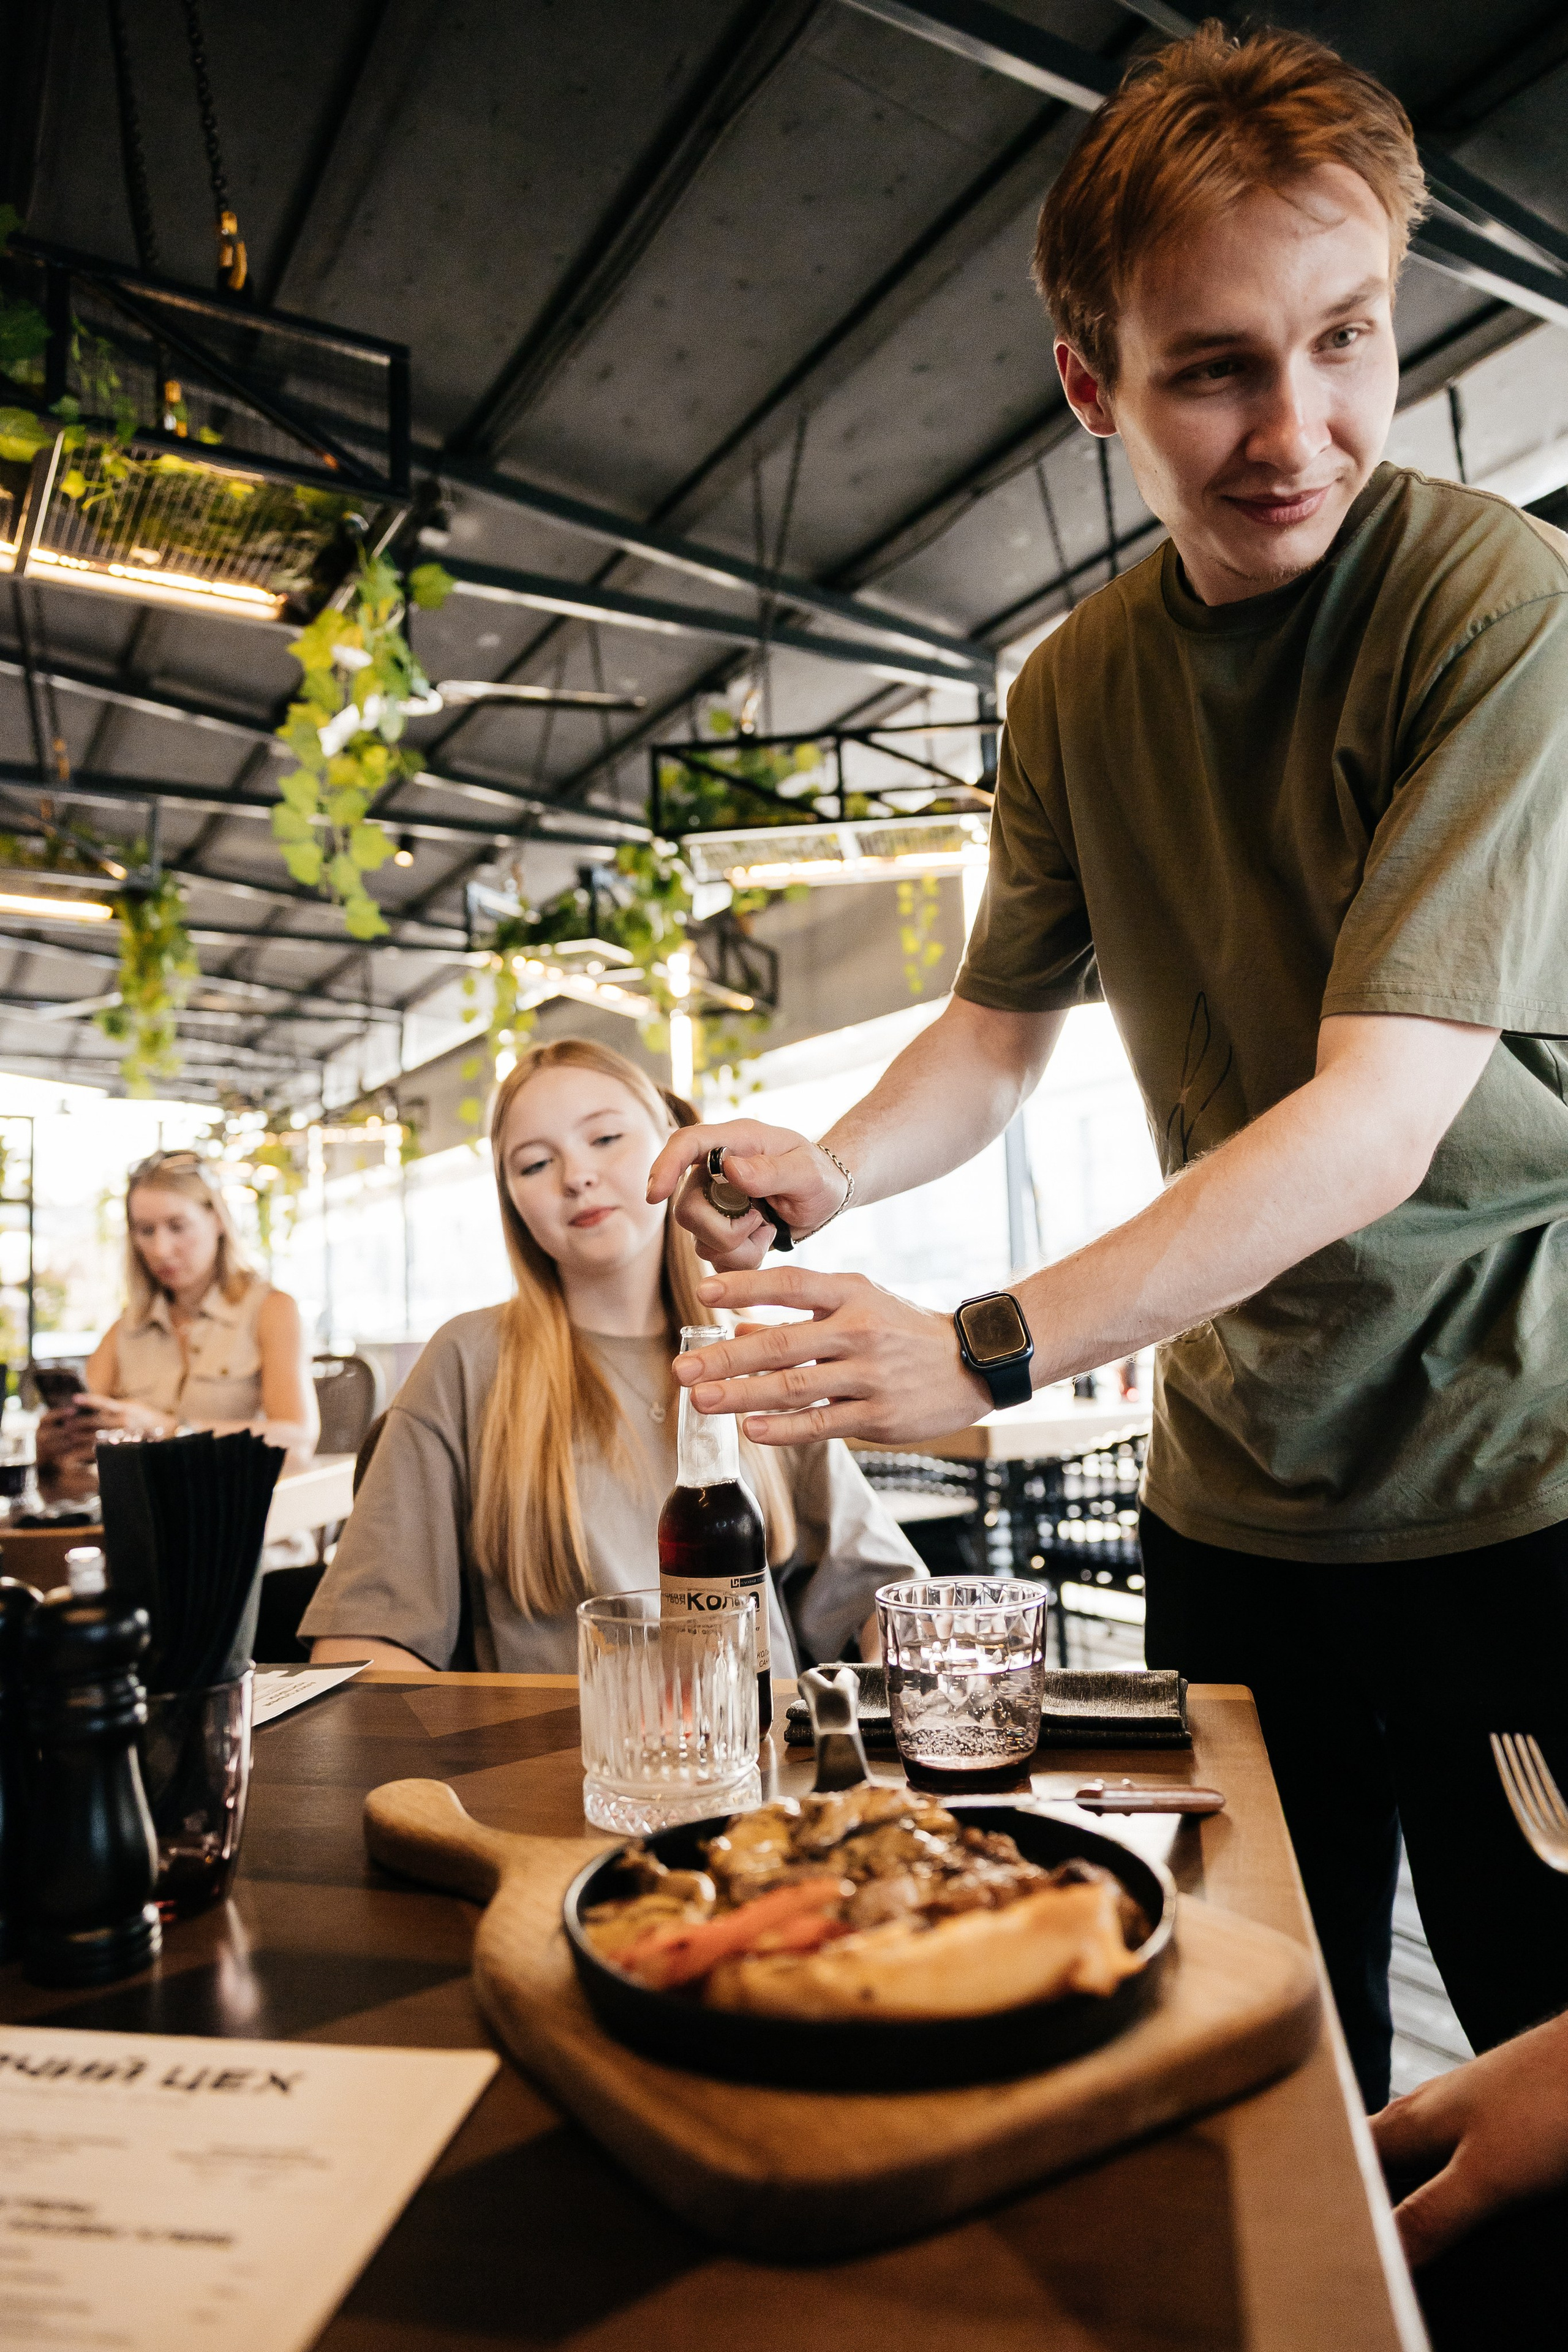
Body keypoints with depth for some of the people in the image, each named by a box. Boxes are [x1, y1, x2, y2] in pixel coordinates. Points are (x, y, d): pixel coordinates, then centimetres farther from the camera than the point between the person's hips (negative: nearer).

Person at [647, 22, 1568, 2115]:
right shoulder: (1077, 687, 4)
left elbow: (1381, 1113, -25)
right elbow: (1004, 1029, 9)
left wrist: (986, 1353, -29)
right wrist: (830, 1175, -10)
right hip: (1239, 1491, 5)